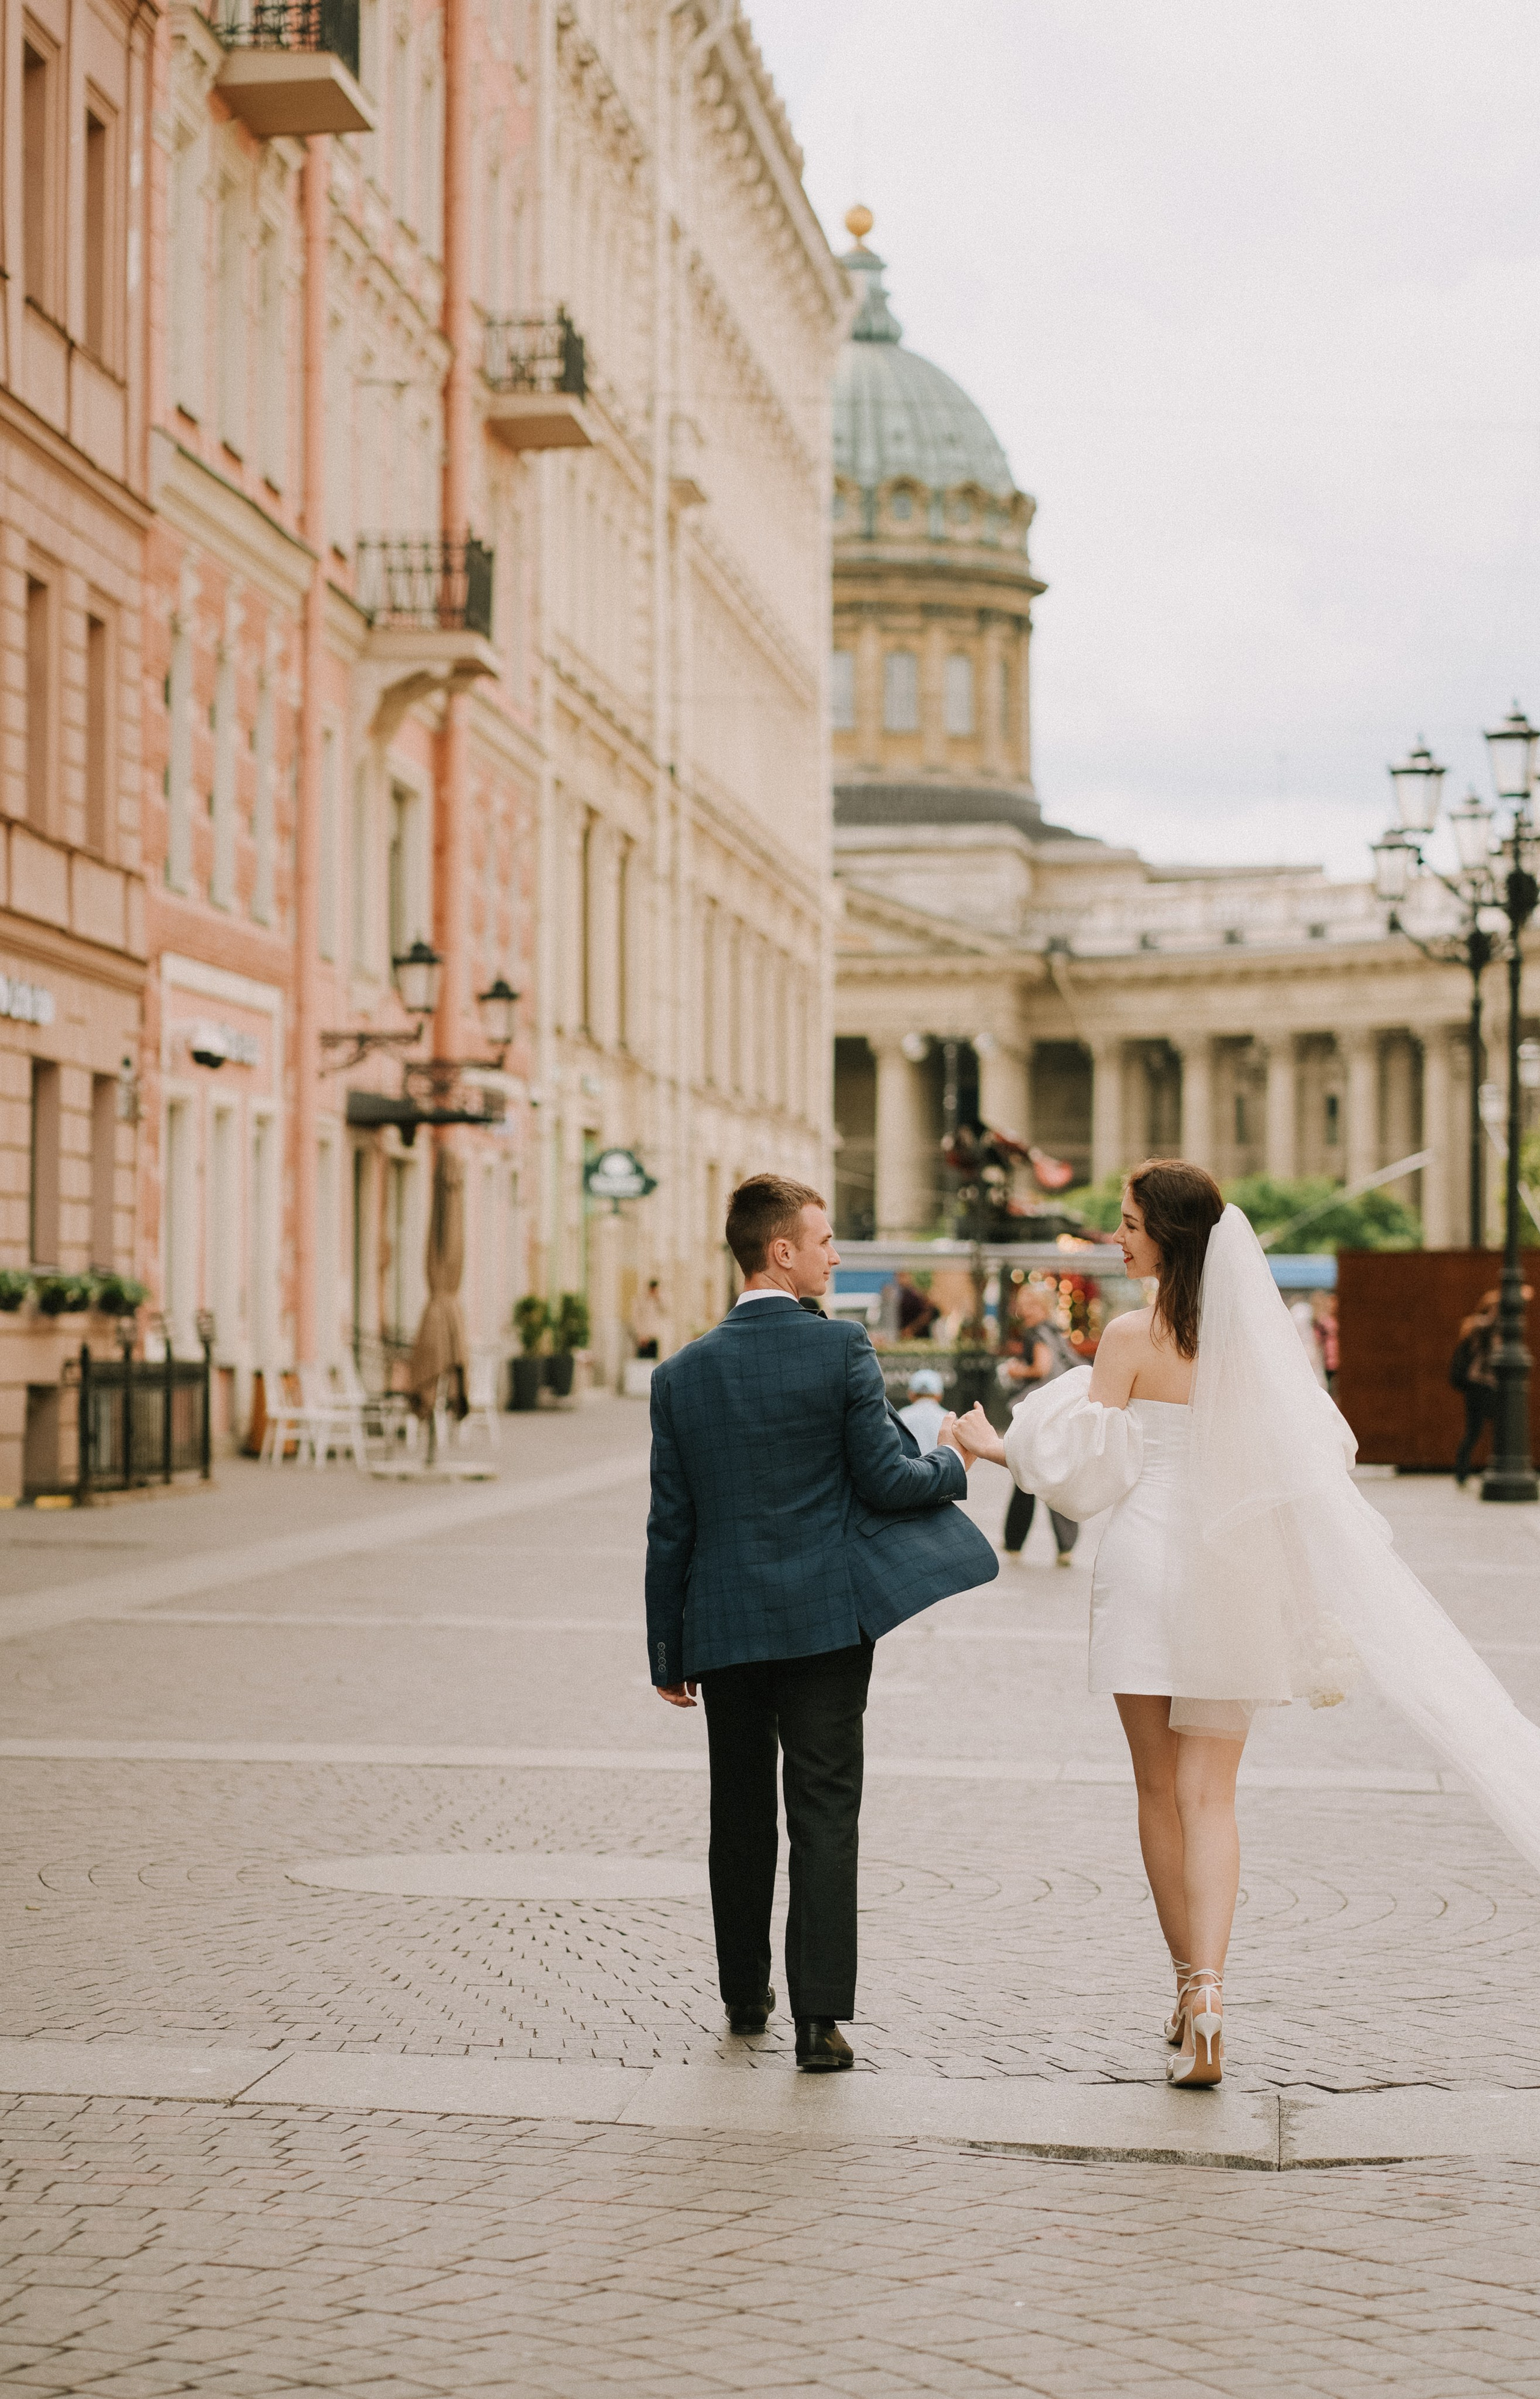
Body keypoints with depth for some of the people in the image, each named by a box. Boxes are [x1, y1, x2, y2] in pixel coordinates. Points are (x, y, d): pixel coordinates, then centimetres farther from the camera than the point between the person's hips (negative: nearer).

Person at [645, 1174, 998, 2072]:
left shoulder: (683, 1374, 2)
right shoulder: (842, 1348, -9)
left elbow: (671, 1527, 4)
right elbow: (886, 1479, -10)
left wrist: (667, 1652, 10)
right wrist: (951, 1465, 11)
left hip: (725, 1626, 3)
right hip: (825, 1617, -3)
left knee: (740, 1814, 16)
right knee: (825, 1815, -1)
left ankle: (746, 1994, 29)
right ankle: (822, 2015, -5)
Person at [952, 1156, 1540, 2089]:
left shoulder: (1132, 1336, -10)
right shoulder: (1260, 1332, 2)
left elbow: (1090, 1467, -6)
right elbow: (1313, 1457, 7)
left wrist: (1002, 1447, 11)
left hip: (1147, 1566, -3)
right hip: (1234, 1581, 3)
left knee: (1161, 1790, 11)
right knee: (1210, 1795, 2)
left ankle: (1190, 1988, 17)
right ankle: (1208, 1988, -15)